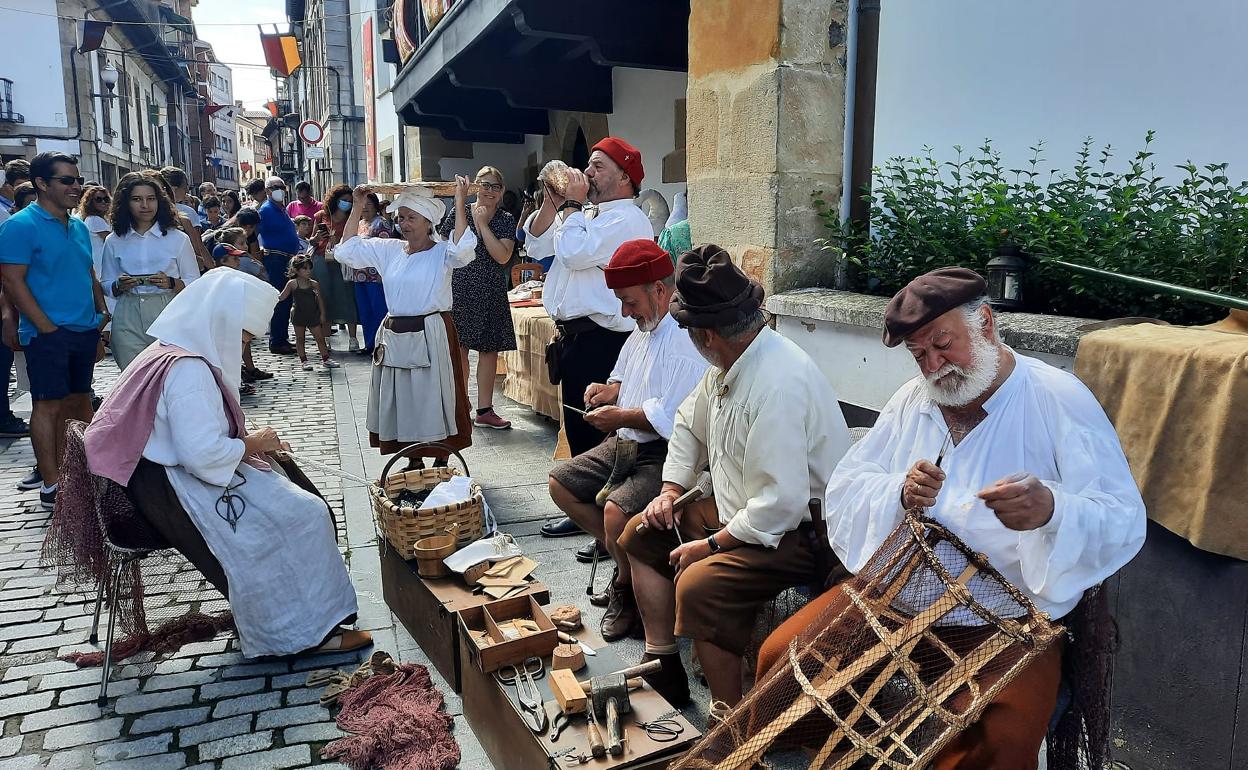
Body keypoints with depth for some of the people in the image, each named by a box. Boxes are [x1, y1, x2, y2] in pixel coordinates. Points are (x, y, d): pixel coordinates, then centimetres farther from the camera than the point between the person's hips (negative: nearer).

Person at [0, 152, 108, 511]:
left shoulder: (79, 227, 14)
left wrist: (103, 315, 13)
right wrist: (48, 328, -17)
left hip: (85, 331, 7)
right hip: (48, 334, -7)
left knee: (78, 400, 13)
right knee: (49, 404, -3)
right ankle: (52, 486, 2)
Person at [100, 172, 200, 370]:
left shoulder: (178, 238, 5)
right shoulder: (114, 241, 11)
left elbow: (195, 284, 4)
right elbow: (106, 285, 15)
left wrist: (170, 283, -14)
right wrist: (119, 285, -6)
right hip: (128, 319, 2)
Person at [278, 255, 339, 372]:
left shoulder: (314, 284, 1)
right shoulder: (292, 284, -5)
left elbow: (320, 299, 5)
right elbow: (281, 297, 2)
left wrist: (322, 314, 3)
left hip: (313, 315, 2)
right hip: (298, 316, -2)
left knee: (320, 337, 4)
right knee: (300, 339, 6)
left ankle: (325, 359, 14)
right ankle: (304, 361, 14)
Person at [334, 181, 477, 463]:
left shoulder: (441, 252, -5)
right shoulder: (389, 250, 10)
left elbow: (461, 249, -27)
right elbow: (348, 251, 12)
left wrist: (460, 203, -27)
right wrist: (357, 209, 9)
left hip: (430, 334, -6)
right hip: (395, 335, 6)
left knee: (434, 399, 2)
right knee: (402, 402, 12)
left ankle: (442, 463, 16)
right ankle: (414, 462, 26)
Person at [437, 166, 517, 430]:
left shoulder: (506, 220, 3)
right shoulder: (458, 214, 2)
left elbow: (502, 256, -10)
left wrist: (483, 223, -10)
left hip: (491, 293, 2)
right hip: (460, 289, -1)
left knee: (489, 349, 4)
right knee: (458, 348, -1)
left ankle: (484, 410, 13)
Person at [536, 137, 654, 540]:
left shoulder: (626, 220, -12)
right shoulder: (587, 217, 20)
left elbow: (574, 252, -22)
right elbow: (534, 241, 23)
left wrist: (571, 204, -9)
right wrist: (554, 203, 9)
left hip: (600, 341, -10)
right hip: (576, 338, 10)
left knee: (596, 432, -5)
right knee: (578, 429, 16)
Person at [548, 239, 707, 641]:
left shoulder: (686, 340, -21)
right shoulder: (643, 329, 12)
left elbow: (673, 419, -28)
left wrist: (619, 417, -15)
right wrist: (610, 390, 6)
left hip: (666, 456, -11)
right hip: (626, 445, 11)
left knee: (617, 510, -29)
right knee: (561, 482, 10)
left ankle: (626, 592, 3)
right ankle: (625, 561, 17)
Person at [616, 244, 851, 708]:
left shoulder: (779, 383, -29)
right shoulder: (728, 366, 1)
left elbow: (781, 503, -31)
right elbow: (689, 423, 20)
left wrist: (711, 545, -20)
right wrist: (671, 489, 8)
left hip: (797, 528, -10)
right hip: (739, 510, 10)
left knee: (697, 586, -31)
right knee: (640, 535, 12)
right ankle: (664, 669, 17)